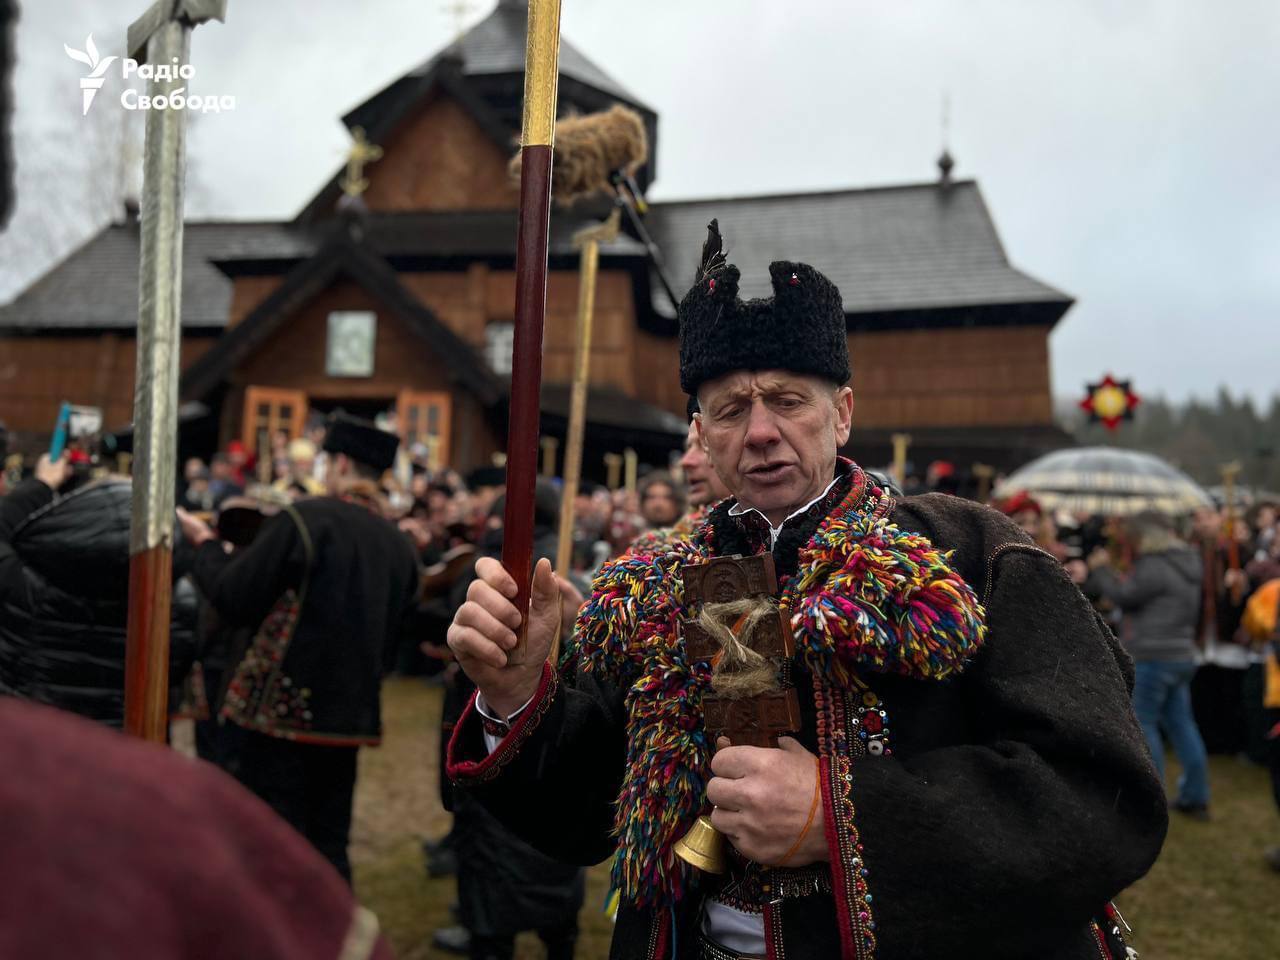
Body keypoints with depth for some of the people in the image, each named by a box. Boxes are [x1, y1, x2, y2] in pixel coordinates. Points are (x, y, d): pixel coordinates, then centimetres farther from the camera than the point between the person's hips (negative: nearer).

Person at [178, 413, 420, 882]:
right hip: (351, 716, 5)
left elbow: (233, 601, -10)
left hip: (284, 708, -5)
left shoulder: (301, 520, -14)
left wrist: (205, 543, 7)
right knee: (328, 848, 17)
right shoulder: (399, 545, 3)